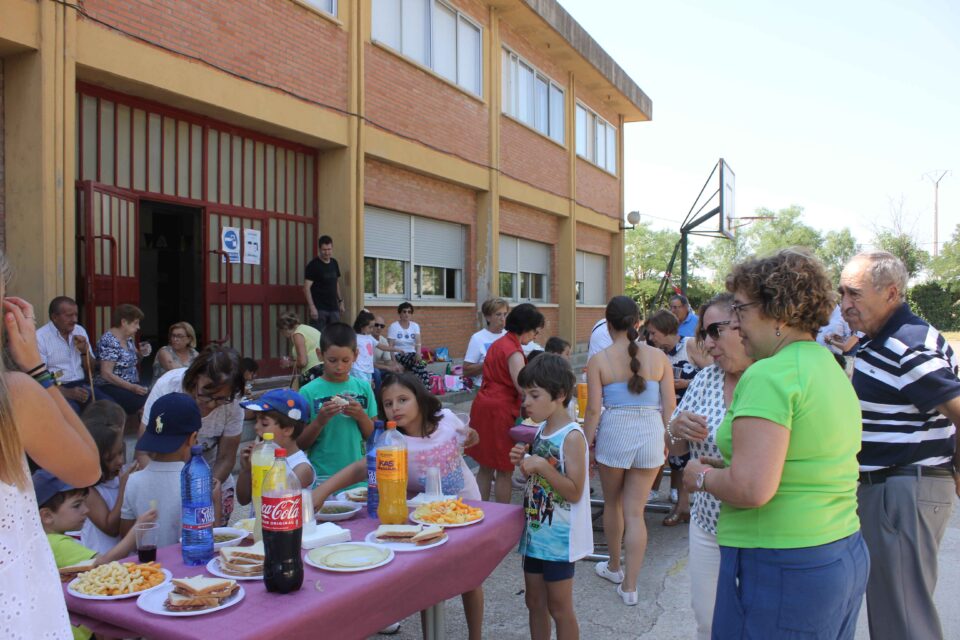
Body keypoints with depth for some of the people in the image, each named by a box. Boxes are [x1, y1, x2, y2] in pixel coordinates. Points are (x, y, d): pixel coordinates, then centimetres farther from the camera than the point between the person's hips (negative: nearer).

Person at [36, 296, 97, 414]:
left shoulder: (80, 331, 12)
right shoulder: (40, 337, -7)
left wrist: (85, 351, -4)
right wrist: (67, 392, -26)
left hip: (82, 385, 5)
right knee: (71, 412, -35)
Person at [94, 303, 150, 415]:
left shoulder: (128, 338, 11)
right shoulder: (109, 341, -14)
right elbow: (106, 374, -19)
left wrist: (141, 353, 6)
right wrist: (132, 387, -23)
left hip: (131, 385, 8)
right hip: (110, 388, -8)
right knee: (143, 402, -30)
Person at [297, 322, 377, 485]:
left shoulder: (363, 387, 0)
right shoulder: (309, 392, -7)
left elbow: (372, 436, 5)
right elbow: (301, 444, -4)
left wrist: (361, 416, -13)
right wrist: (320, 421, -20)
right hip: (321, 476, -2)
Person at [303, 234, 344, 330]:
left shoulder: (334, 263, 11)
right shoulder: (313, 265, -8)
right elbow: (306, 288, -13)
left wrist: (340, 301, 16)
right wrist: (312, 307, -21)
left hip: (333, 308, 6)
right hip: (319, 309, -6)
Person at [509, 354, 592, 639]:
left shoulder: (572, 437, -19)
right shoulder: (541, 430, 5)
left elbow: (574, 492, -21)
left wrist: (541, 466, -28)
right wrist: (524, 462, -3)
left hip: (559, 537, -8)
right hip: (535, 531, 8)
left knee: (559, 607, 7)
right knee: (534, 602, 18)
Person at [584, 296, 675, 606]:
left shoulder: (598, 360, -7)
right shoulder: (658, 357, -1)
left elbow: (593, 409, -9)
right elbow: (669, 405, 1)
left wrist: (585, 445, 1)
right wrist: (665, 440, 14)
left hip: (614, 434, -1)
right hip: (650, 434, 2)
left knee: (612, 504, 20)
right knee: (635, 512, 9)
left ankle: (614, 566, 39)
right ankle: (630, 586, 11)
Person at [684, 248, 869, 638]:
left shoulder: (770, 375, -19)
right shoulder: (833, 369, 11)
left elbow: (752, 488, -27)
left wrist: (703, 477, -9)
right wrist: (728, 467, 14)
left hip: (781, 570, -9)